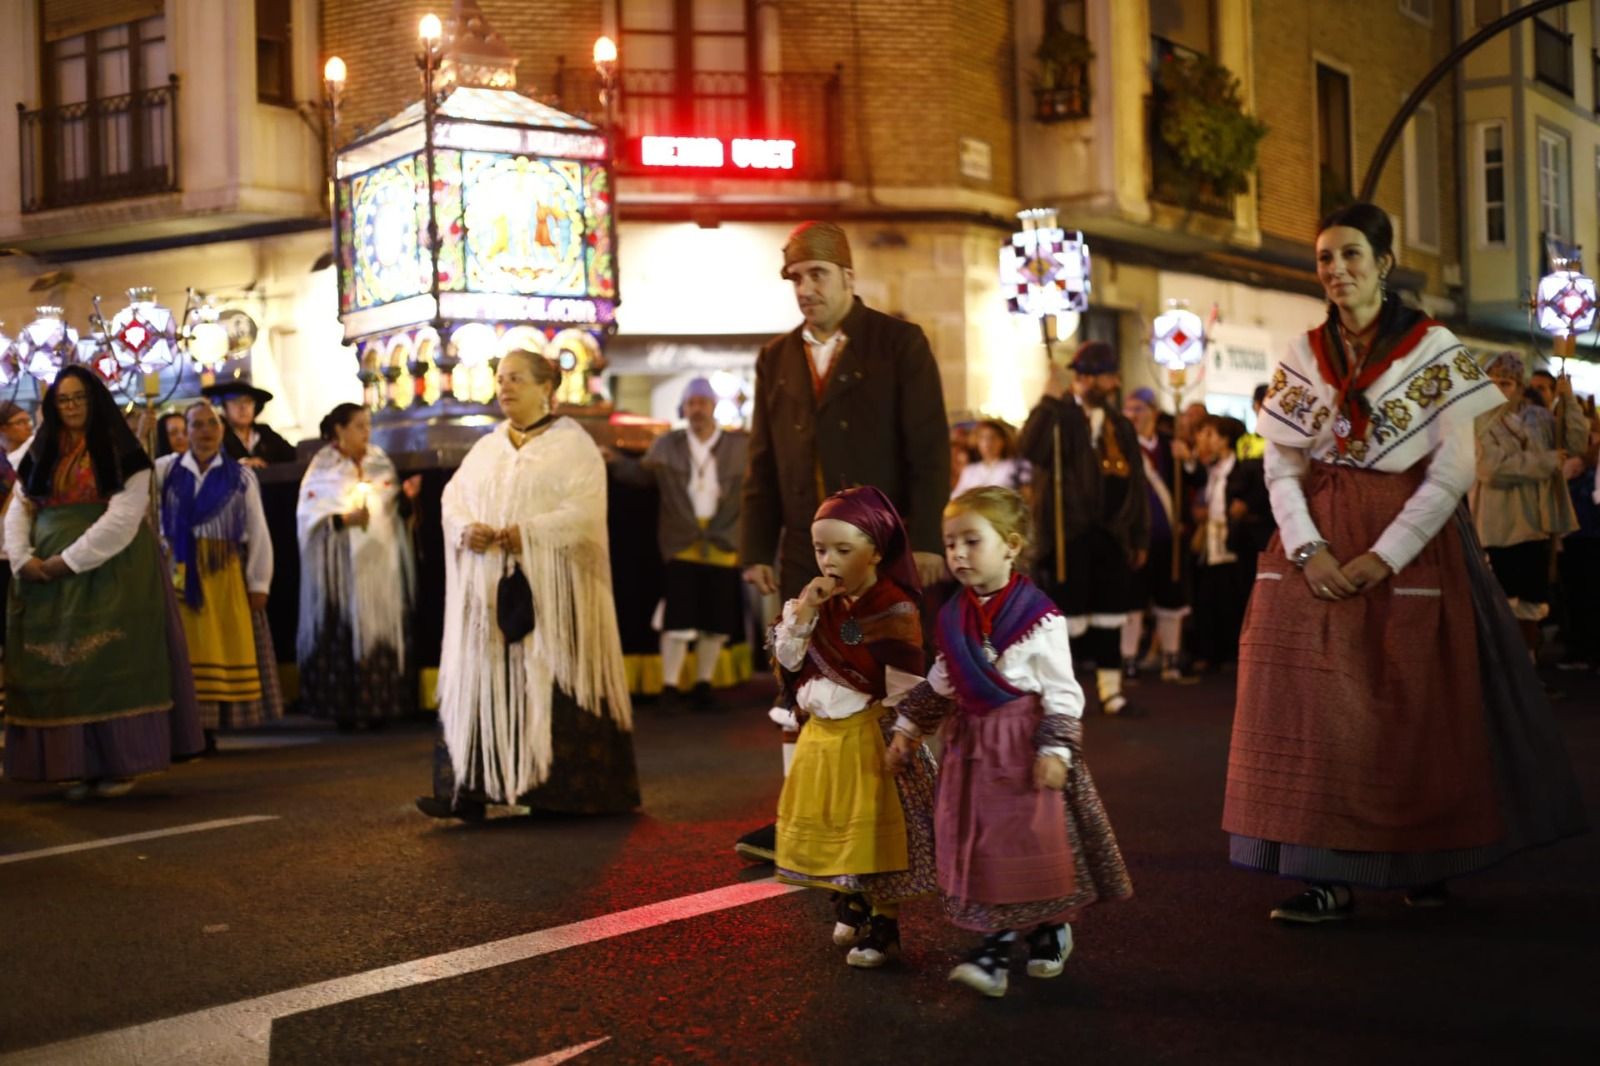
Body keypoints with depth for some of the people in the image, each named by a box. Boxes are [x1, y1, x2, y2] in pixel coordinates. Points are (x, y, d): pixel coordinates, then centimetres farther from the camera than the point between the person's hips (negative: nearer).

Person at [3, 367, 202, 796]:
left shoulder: (122, 455, -2)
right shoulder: (40, 455, 15)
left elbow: (122, 518, -12)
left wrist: (70, 560, -17)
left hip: (109, 573, -5)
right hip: (46, 578, 5)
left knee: (109, 665, -6)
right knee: (59, 667, 1)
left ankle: (120, 764, -3)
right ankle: (80, 764, 4)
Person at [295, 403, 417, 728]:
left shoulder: (380, 462, 11)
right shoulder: (322, 469, -1)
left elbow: (395, 509, 14)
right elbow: (310, 516, -6)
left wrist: (405, 496, -6)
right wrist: (344, 519, -19)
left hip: (382, 564, 4)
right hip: (342, 565, -4)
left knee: (382, 633, 1)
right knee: (344, 636, -5)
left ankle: (380, 705, 6)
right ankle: (345, 708, 0)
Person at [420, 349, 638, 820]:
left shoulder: (572, 444, 0)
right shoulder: (486, 448, 17)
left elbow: (586, 511, -10)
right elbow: (454, 497, 12)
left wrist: (529, 532, -20)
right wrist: (465, 529, -10)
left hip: (550, 587, -5)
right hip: (488, 586, 5)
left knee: (549, 682, -6)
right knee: (483, 680, -2)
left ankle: (557, 789, 1)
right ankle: (471, 789, -3)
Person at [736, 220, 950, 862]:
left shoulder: (899, 344, 0)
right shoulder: (776, 359, 14)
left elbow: (929, 448, -6)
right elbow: (762, 464, 13)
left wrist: (926, 540, -13)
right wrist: (756, 549, 5)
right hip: (804, 553, 4)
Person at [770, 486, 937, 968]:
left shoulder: (894, 611, -17)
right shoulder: (822, 603, 4)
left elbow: (904, 692, -16)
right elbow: (787, 659, 2)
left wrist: (898, 744, -17)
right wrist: (803, 611, -11)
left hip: (871, 737, -7)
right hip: (823, 734, 7)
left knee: (877, 829, 1)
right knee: (831, 825, 16)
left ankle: (885, 924, 13)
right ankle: (850, 904, 35)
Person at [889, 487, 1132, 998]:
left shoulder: (1038, 616, -12)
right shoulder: (953, 617, 6)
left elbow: (1061, 691, -10)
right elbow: (939, 684, 18)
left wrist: (1055, 749, -16)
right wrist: (907, 729, 16)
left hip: (1024, 745, -5)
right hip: (972, 746, 5)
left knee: (1035, 838, 0)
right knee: (979, 844, 4)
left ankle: (1050, 930, 23)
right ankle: (995, 944, 13)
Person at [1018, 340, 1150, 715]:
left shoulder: (1120, 425, 15)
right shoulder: (1059, 415, -3)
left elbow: (1136, 484, 16)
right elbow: (1030, 448, -24)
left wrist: (1140, 537, 13)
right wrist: (1049, 401, -28)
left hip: (1111, 533, 5)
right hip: (1069, 532, -5)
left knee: (1108, 612, 7)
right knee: (1068, 611, -3)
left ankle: (1110, 686, 12)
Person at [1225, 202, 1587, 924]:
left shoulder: (1434, 349, -3)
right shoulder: (1301, 358, 7)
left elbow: (1453, 469, -8)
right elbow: (1282, 468, 4)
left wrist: (1385, 555, -15)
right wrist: (1308, 551, -11)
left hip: (1411, 546, -3)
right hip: (1318, 546, 3)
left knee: (1414, 708, 2)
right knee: (1314, 699, -5)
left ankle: (1426, 862, 17)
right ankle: (1325, 875, -3)